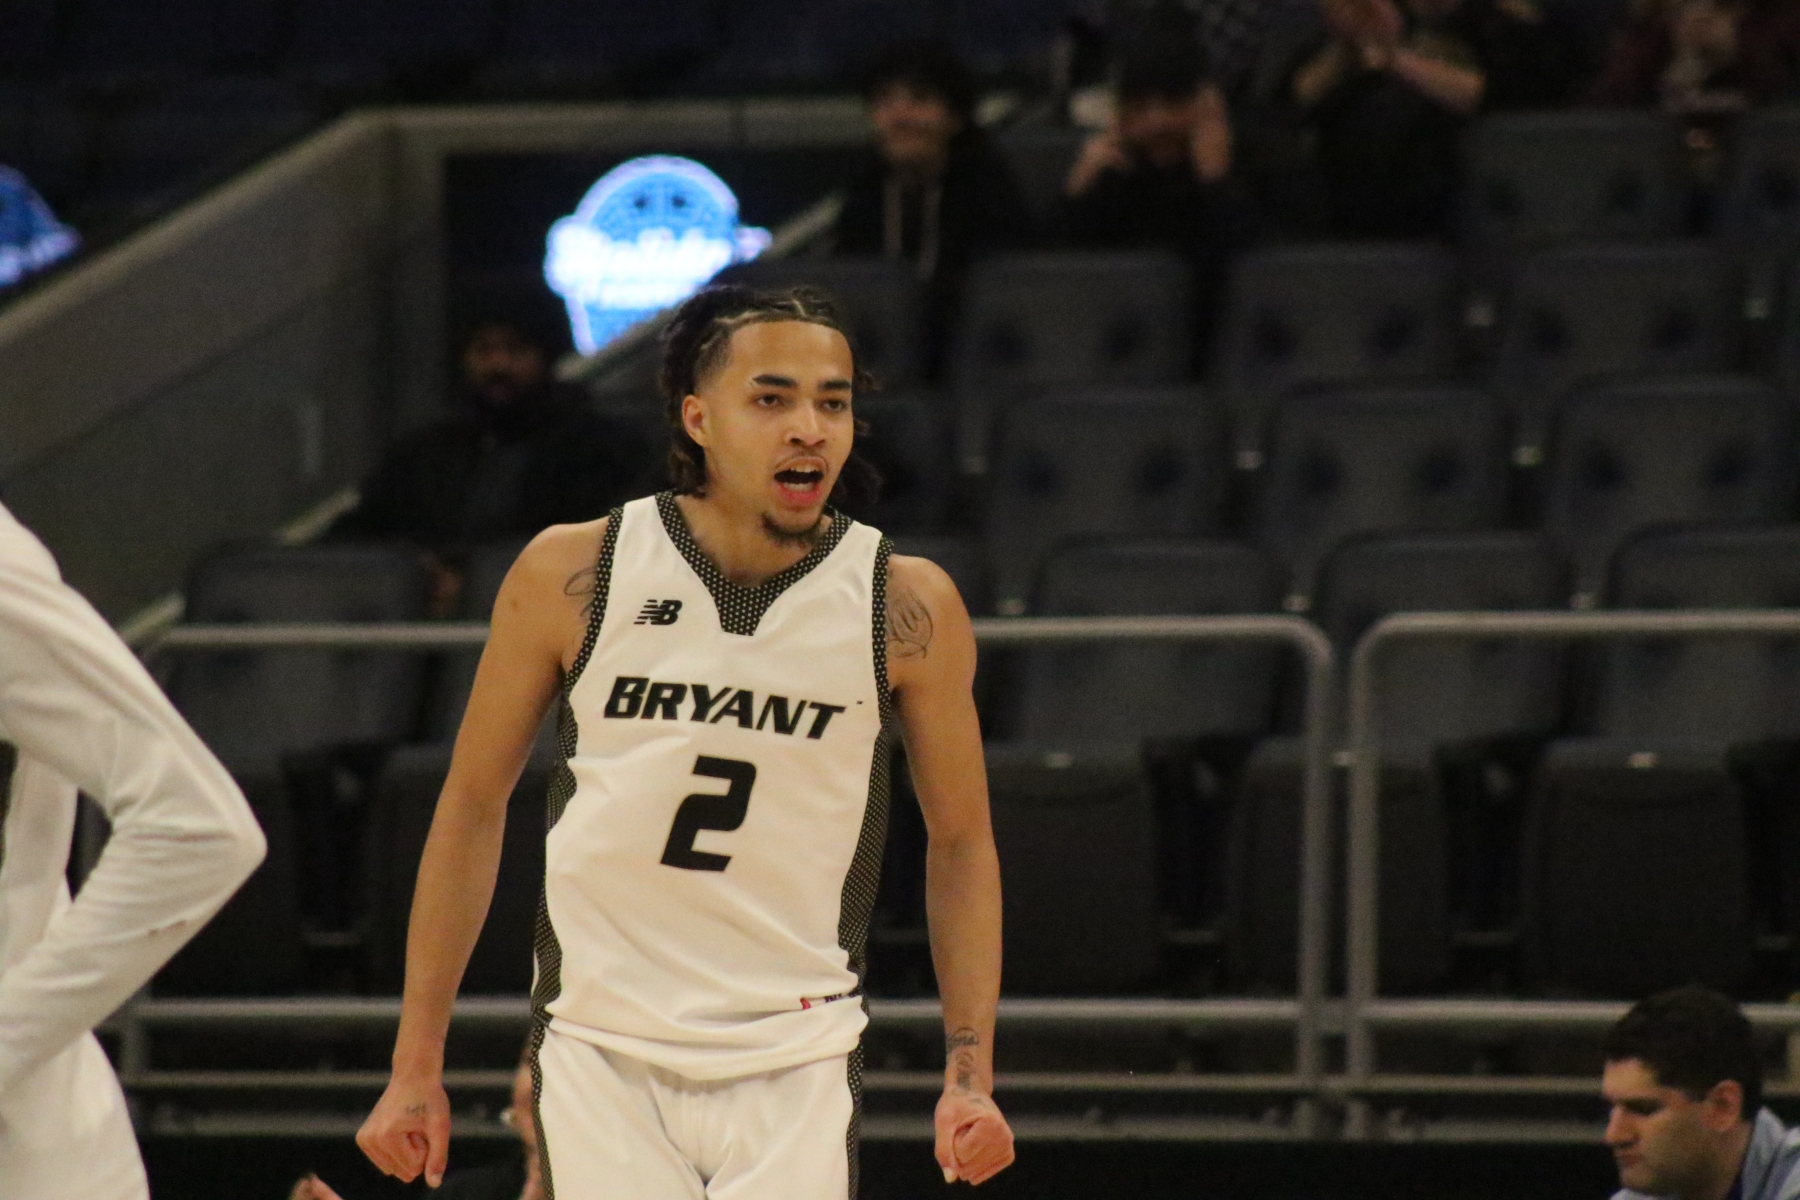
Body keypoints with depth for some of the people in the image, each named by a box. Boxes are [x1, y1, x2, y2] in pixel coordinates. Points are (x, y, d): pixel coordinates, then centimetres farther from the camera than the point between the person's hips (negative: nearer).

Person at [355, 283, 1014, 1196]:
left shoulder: (905, 607, -3)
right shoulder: (572, 576, -3)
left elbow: (961, 843, 7)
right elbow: (473, 807, 6)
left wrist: (970, 1075, -2)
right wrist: (416, 1066, 5)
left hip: (794, 1065, 0)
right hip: (600, 1046, 0)